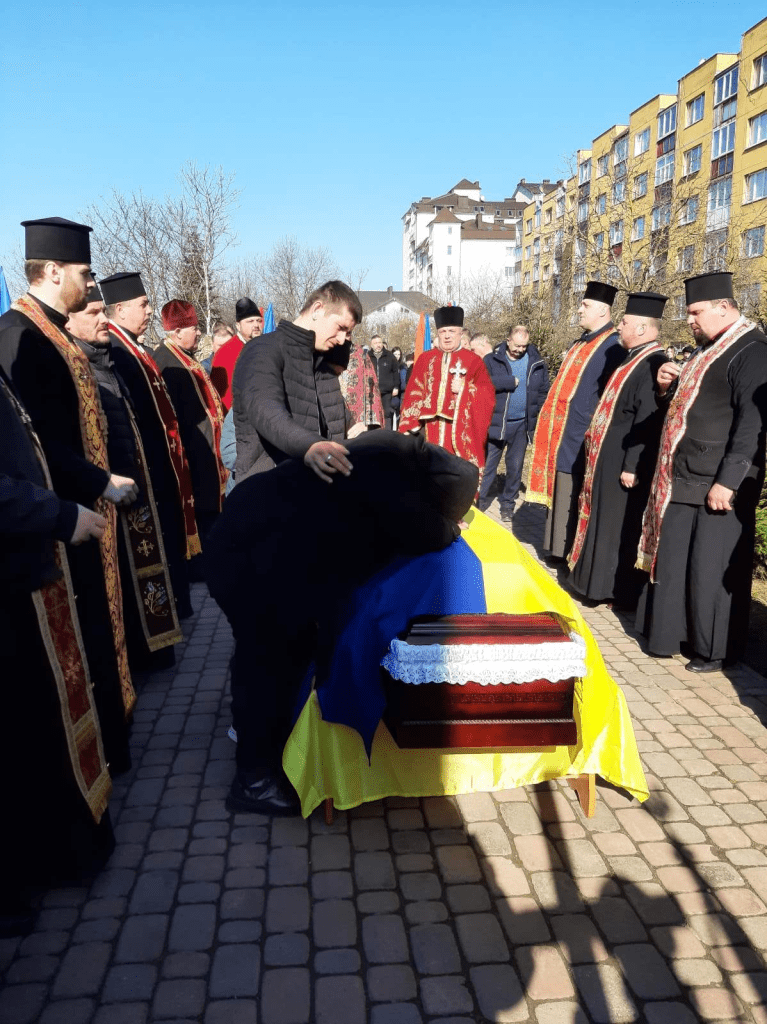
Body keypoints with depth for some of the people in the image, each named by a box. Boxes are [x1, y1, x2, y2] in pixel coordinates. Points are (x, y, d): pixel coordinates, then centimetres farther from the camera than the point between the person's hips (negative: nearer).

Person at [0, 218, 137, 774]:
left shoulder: (53, 332, 12)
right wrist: (101, 482, -17)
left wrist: (103, 479, 8)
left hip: (81, 505, 10)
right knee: (75, 636, 2)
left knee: (93, 623, 19)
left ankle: (102, 738, 35)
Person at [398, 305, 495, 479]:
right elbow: (414, 394, 9)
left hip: (462, 433, -2)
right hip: (431, 431, 2)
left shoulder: (473, 361, 6)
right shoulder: (425, 359, 13)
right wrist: (409, 425, 0)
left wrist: (464, 389, -14)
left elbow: (488, 393, 1)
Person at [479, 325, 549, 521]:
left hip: (522, 424, 3)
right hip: (496, 422, -2)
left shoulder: (537, 364, 3)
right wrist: (511, 381, -18)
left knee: (515, 467, 12)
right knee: (488, 465, 5)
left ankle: (508, 503, 25)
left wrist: (538, 418, -3)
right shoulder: (492, 360, -4)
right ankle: (481, 499, 16)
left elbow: (543, 393, 6)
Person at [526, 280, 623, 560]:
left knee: (571, 496, -3)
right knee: (560, 492, 14)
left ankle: (568, 553, 7)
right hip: (563, 431, 9)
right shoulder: (580, 343, 16)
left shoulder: (611, 347, -13)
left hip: (579, 436, -9)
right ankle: (558, 547, 24)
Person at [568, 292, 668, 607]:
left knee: (621, 526, 0)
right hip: (609, 458, 10)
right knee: (607, 522, 16)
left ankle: (622, 591, 11)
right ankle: (604, 581, 28)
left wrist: (633, 467, -25)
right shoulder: (636, 359, 12)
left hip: (623, 462, -10)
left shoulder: (652, 364, -19)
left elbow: (648, 422, -24)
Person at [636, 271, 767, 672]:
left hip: (717, 483, -9)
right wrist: (669, 388, 4)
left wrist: (728, 481, -23)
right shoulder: (707, 351, 17)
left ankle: (714, 649, 14)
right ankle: (671, 632, 28)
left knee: (712, 568, 0)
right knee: (675, 560, 14)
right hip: (685, 478, 9)